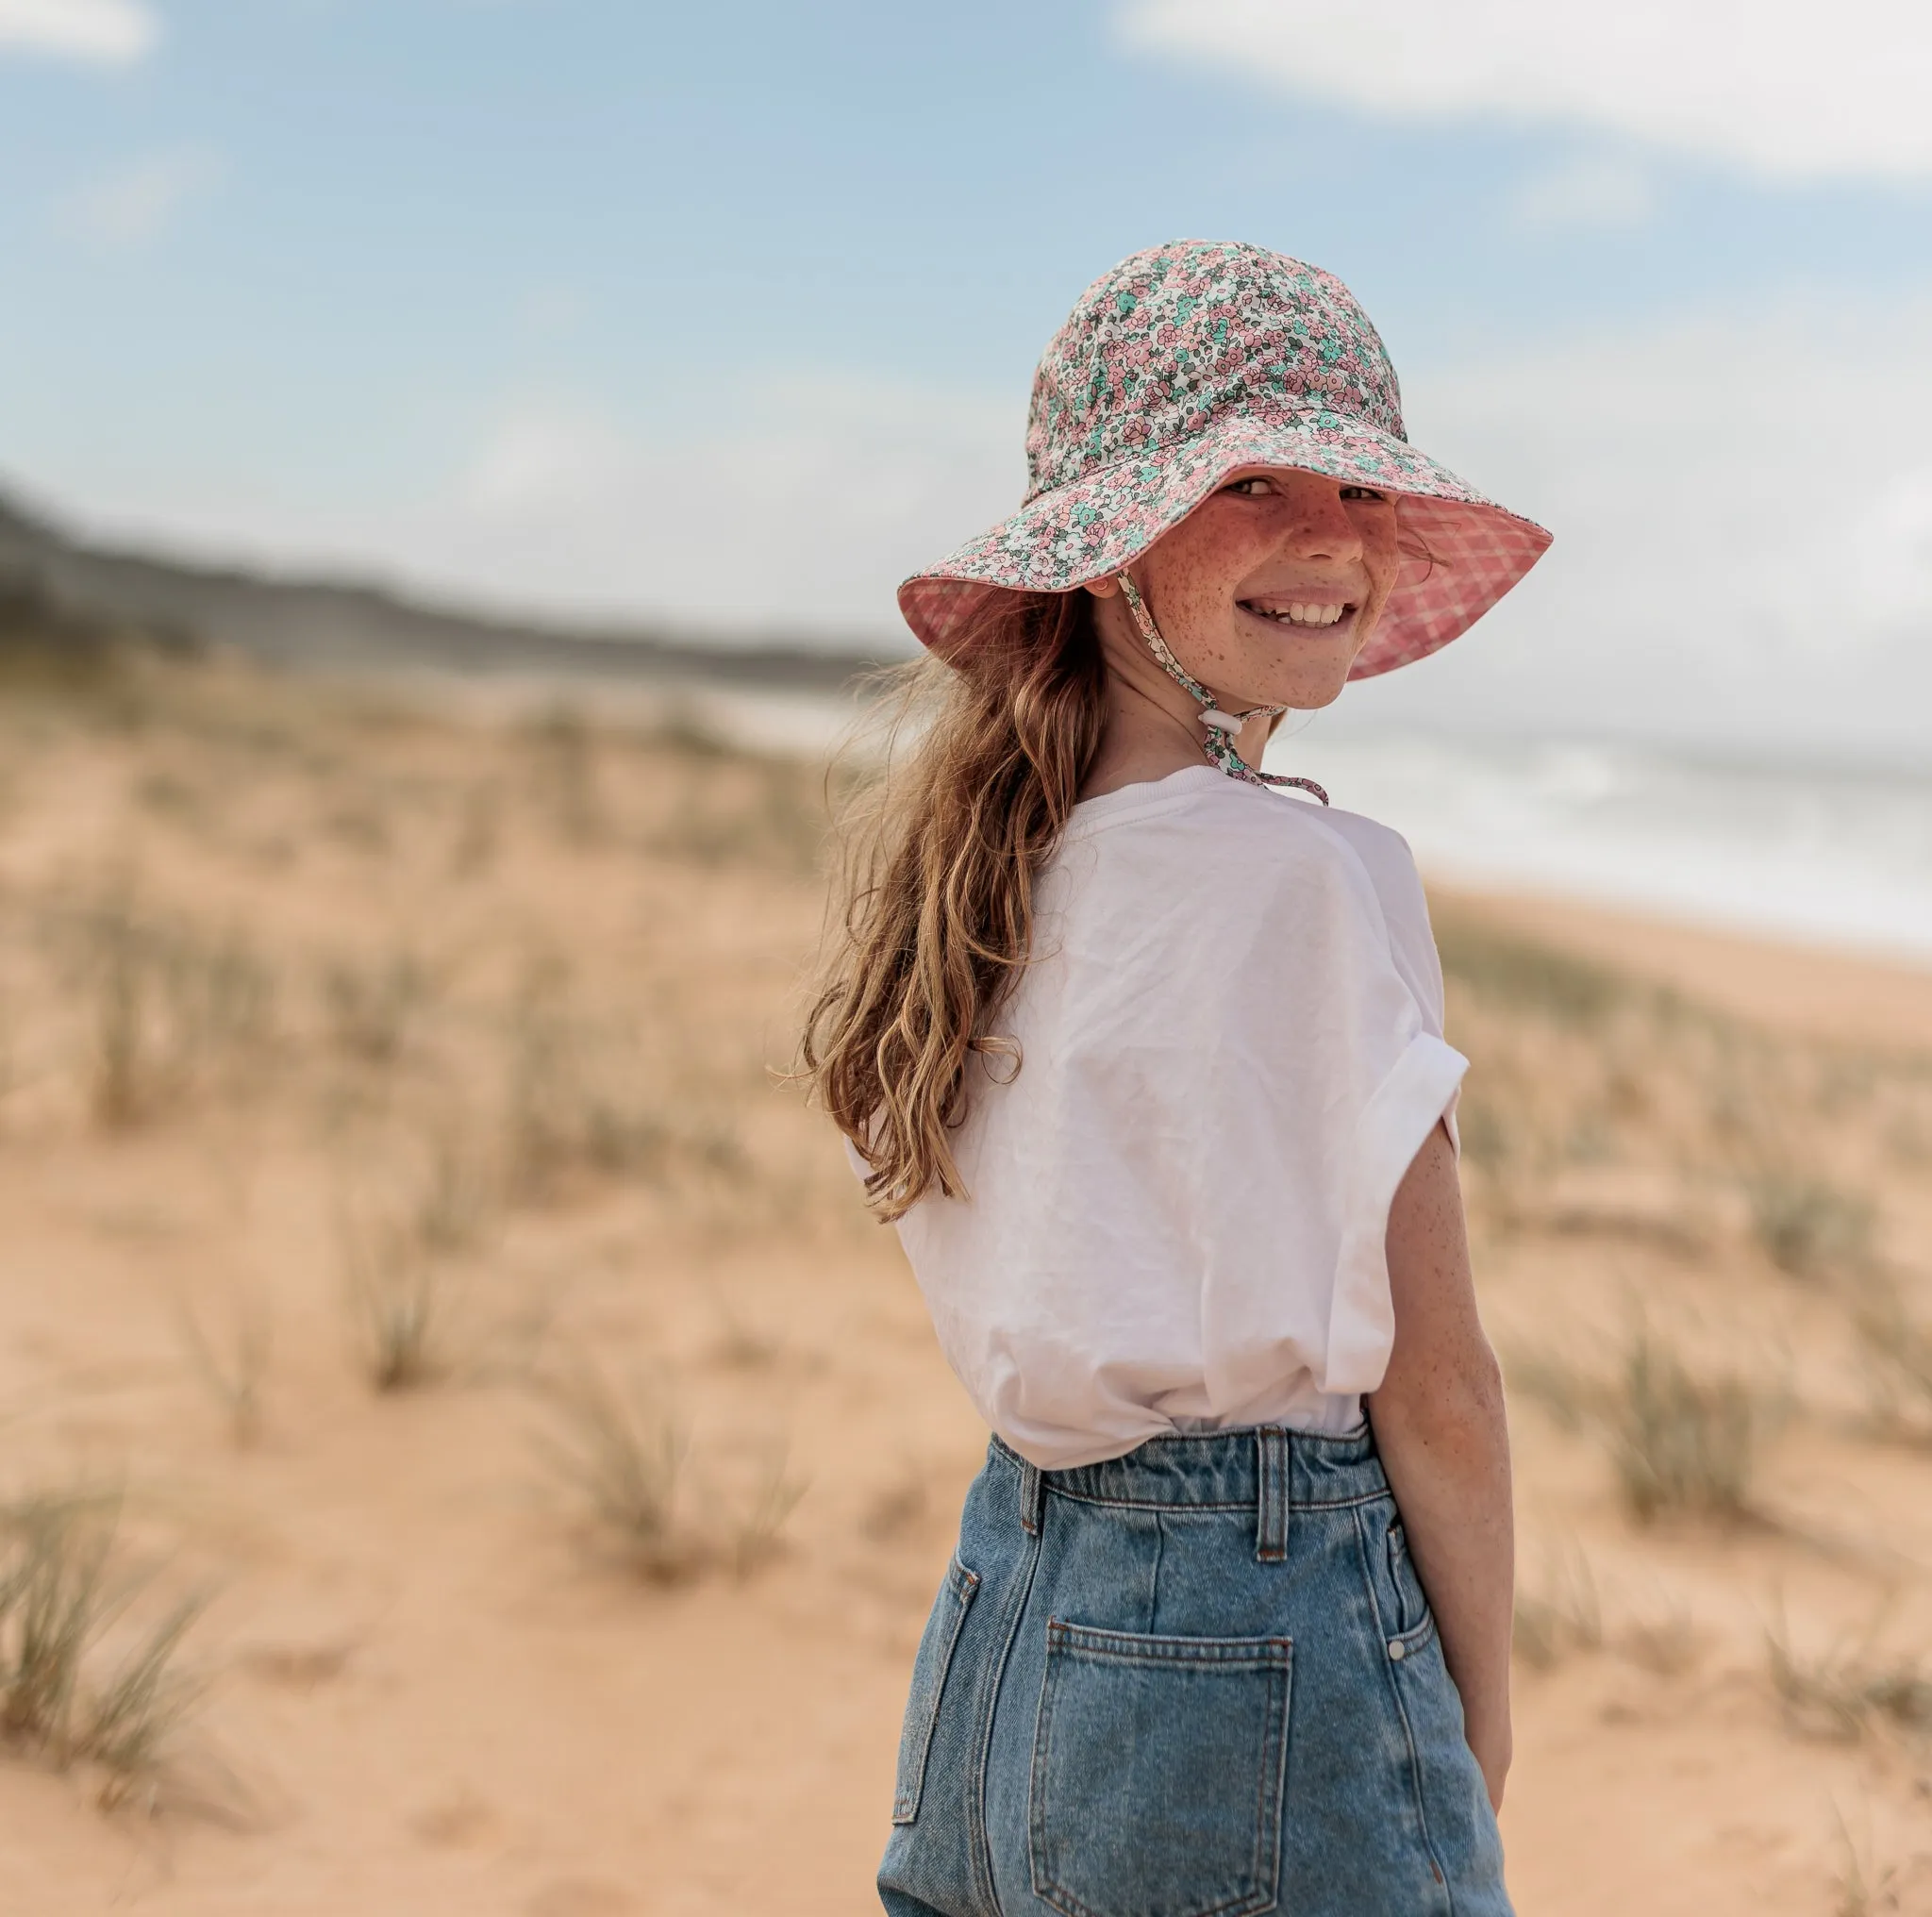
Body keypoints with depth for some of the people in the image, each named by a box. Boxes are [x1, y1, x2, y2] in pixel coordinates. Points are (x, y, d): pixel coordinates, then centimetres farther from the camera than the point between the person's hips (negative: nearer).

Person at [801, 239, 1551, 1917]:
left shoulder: (969, 850, 4)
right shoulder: (1313, 878, -17)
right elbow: (1434, 1382, -11)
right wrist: (1483, 1720, -1)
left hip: (1008, 1604, 7)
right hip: (1264, 1635, -7)